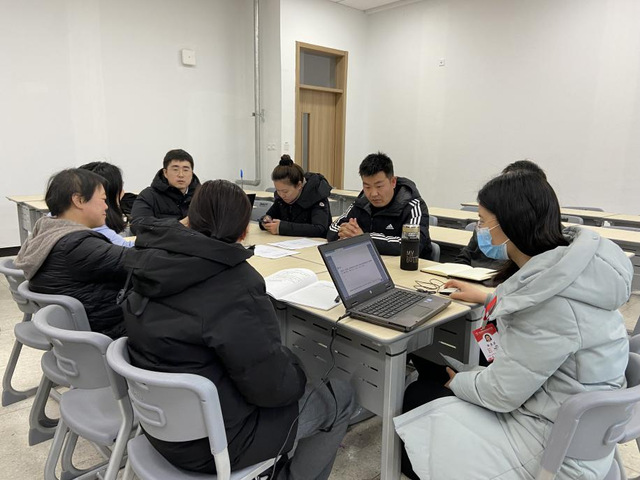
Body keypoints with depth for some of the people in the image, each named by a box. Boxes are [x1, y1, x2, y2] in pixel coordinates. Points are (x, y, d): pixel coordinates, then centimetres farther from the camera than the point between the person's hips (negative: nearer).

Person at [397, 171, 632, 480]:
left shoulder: (553, 299, -32)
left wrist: (457, 382, -5)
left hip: (555, 445, -9)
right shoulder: (562, 265, -4)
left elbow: (501, 393, -24)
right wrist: (489, 300, 21)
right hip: (549, 407, 9)